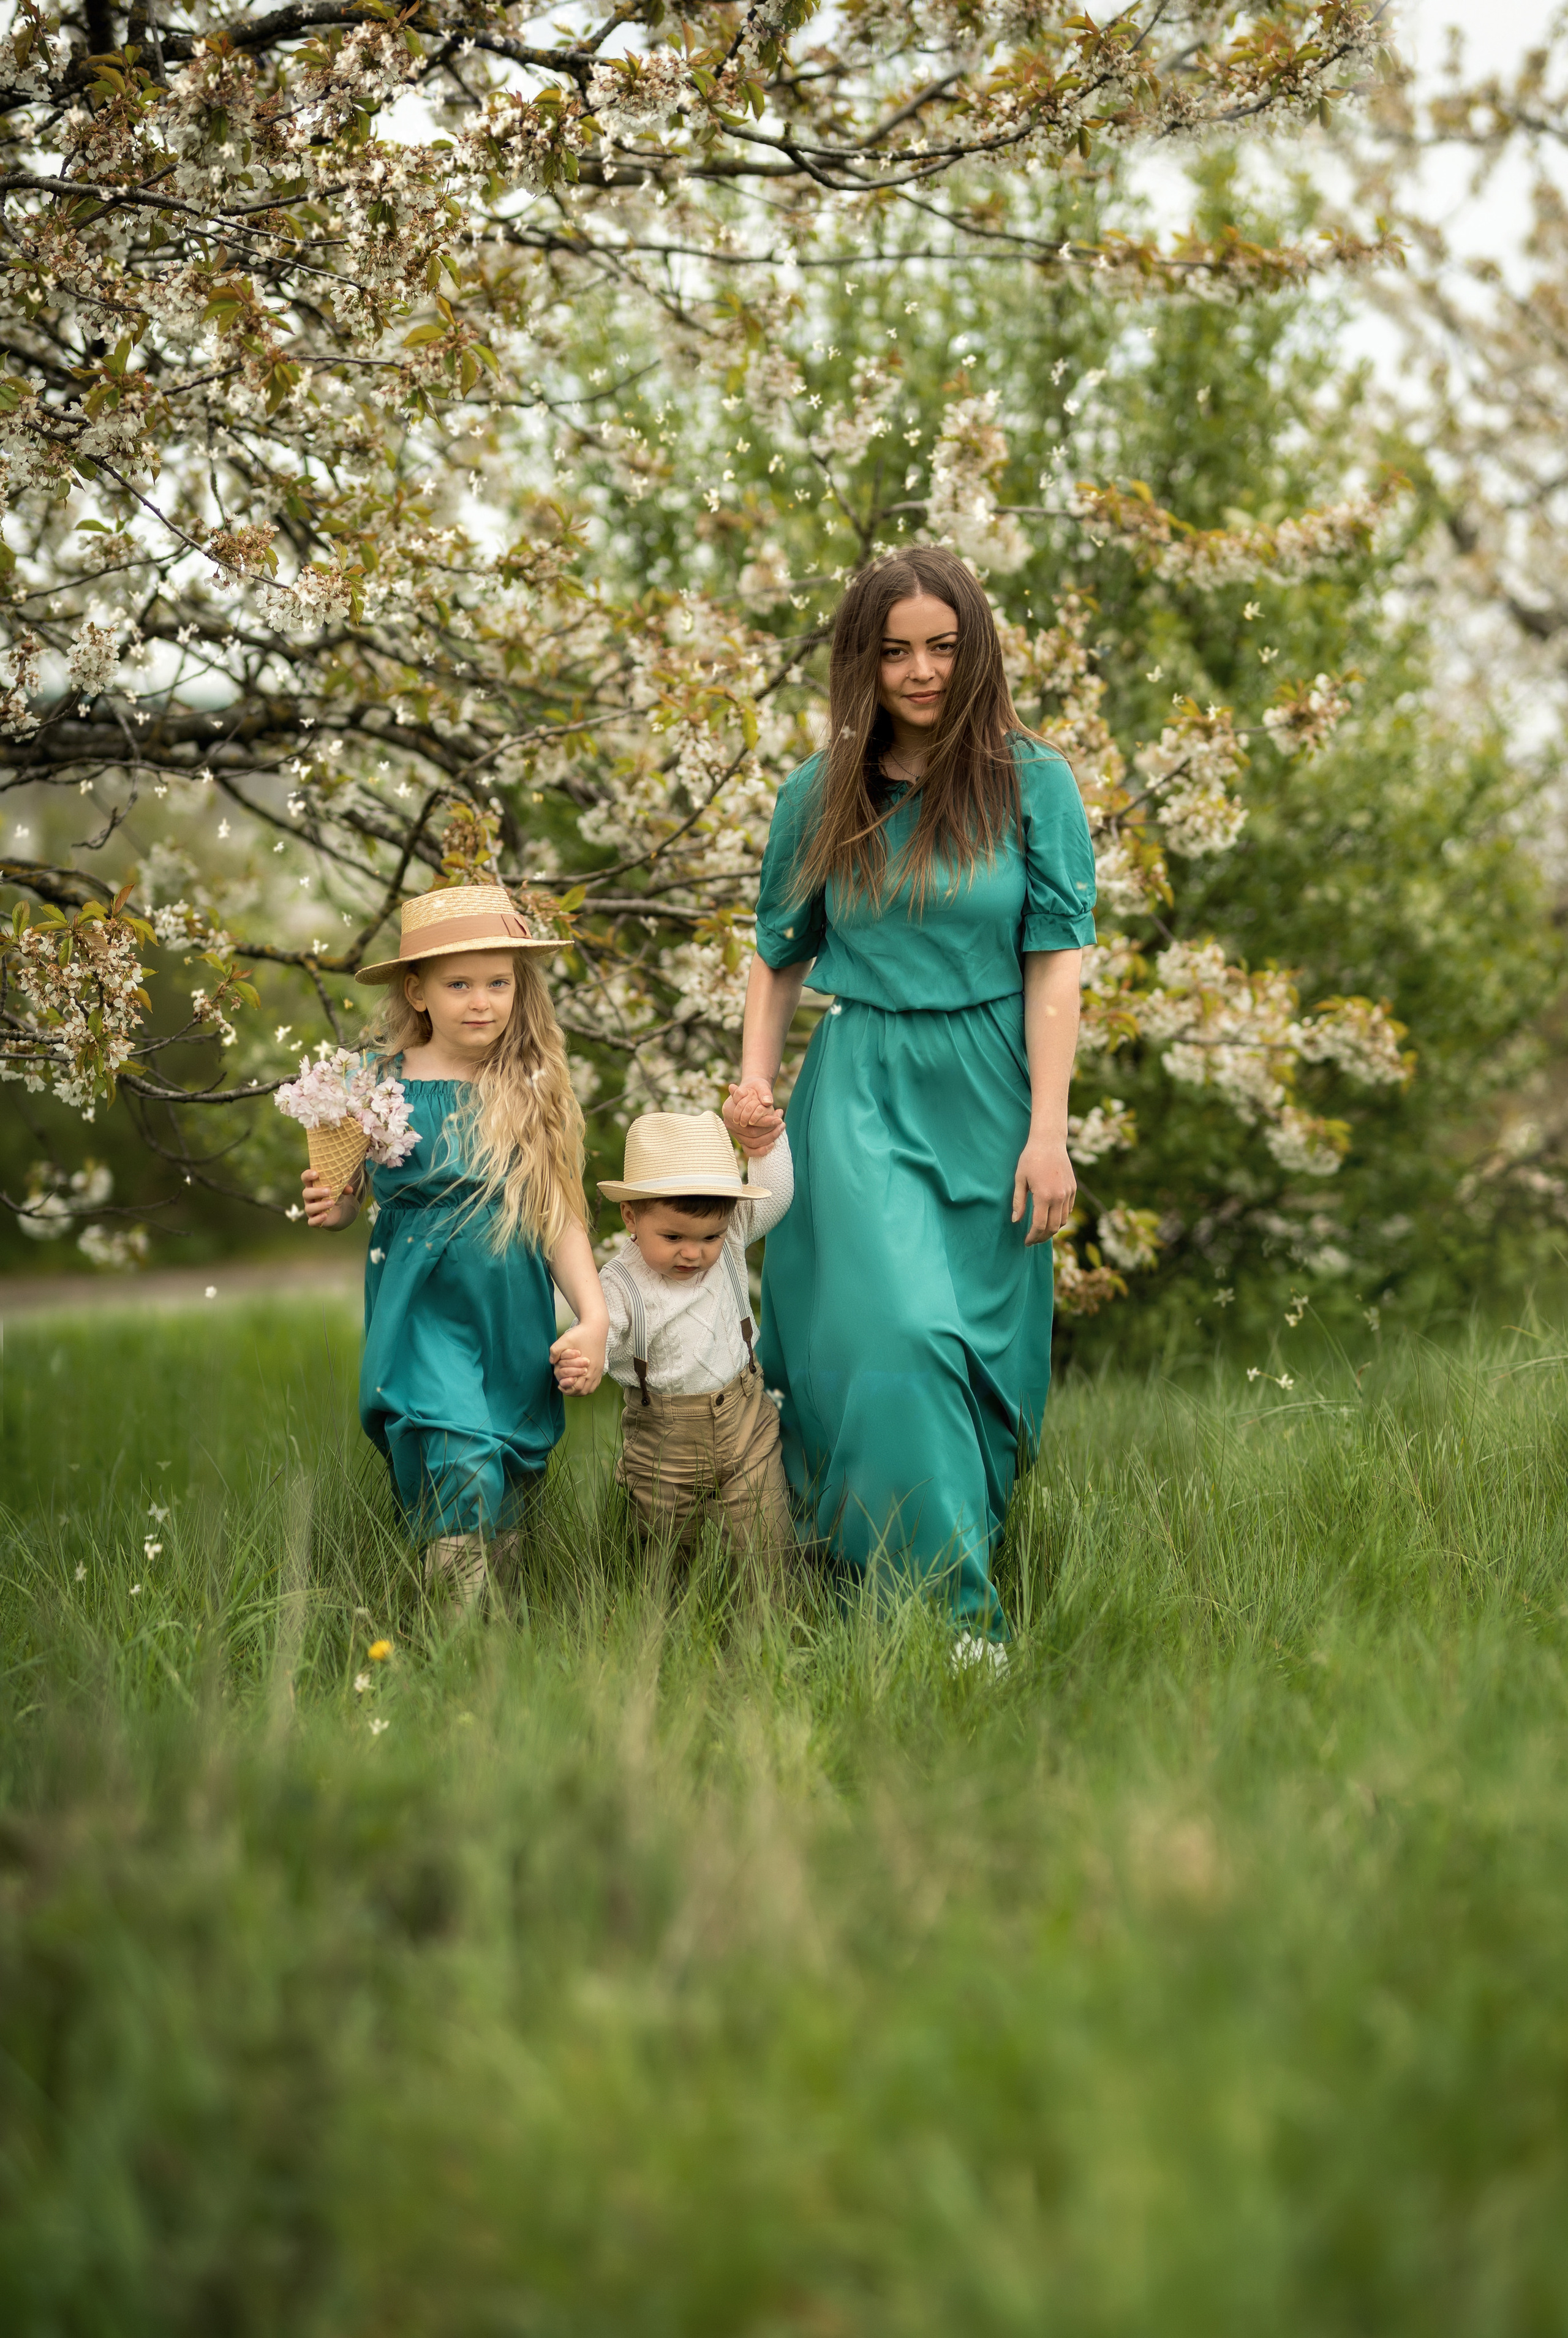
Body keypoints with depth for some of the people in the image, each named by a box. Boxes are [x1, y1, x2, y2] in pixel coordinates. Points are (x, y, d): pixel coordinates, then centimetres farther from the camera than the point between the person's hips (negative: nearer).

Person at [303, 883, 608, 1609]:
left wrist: (594, 1316, -3)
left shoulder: (532, 1092, 3)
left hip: (515, 1323, 3)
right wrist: (332, 1207, -11)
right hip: (423, 1309, -2)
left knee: (513, 1489, 7)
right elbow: (353, 1191, 11)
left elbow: (560, 1219, 6)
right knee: (463, 1470, -18)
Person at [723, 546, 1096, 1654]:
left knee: (981, 1346, 4)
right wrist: (755, 1081, 2)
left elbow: (1055, 964, -3)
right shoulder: (819, 797, 7)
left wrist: (1048, 1134, -9)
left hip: (987, 1097, 0)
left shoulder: (1032, 785, 0)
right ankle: (952, 1607, -11)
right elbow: (780, 956, 17)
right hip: (860, 1093, 0)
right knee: (891, 1334, -15)